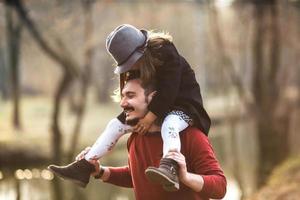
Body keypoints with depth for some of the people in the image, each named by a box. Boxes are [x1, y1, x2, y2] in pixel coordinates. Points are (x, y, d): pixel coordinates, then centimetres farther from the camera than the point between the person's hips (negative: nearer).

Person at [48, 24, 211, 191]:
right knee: (116, 125, -1)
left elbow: (168, 91, -28)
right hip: (153, 107, 8)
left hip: (184, 104, -8)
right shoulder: (136, 63, 2)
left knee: (169, 126, -41)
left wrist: (150, 117, -27)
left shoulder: (166, 54, -23)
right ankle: (83, 168, -2)